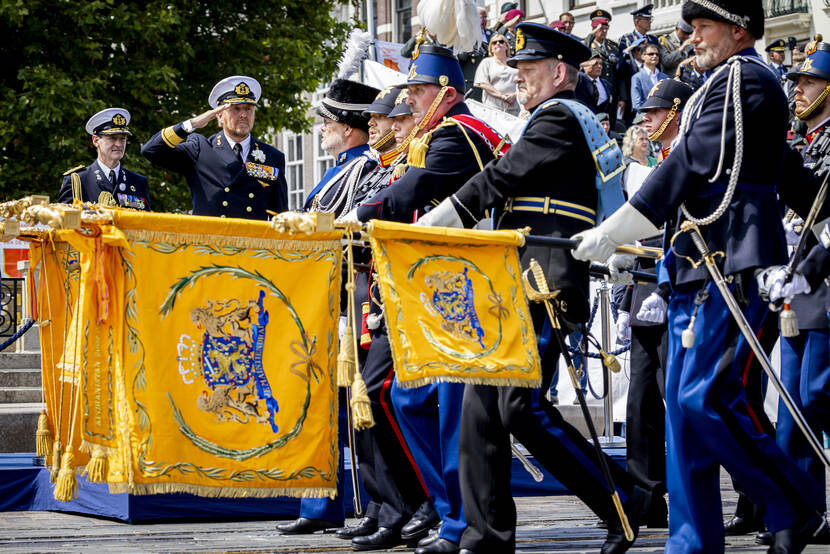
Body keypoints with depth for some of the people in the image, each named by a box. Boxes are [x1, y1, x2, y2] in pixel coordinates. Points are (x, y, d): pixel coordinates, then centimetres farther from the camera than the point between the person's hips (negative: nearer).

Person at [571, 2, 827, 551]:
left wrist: (612, 233, -16)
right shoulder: (749, 86, 25)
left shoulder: (742, 79, -8)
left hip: (731, 265, -10)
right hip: (700, 267, 10)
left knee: (704, 397, -14)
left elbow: (690, 166, -16)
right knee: (687, 402, 4)